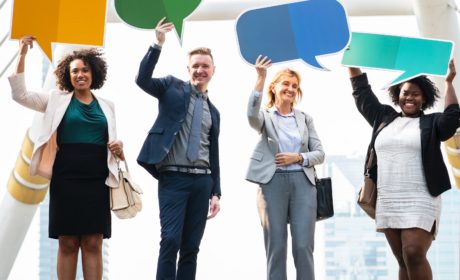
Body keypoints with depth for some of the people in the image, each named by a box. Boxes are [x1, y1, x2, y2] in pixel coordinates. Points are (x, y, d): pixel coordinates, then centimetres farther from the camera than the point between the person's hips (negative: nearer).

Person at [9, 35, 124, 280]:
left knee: (93, 243, 1)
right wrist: (22, 56, -7)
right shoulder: (57, 100, 7)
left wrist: (119, 150, -3)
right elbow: (20, 95, -1)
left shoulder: (106, 106, 13)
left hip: (97, 181, 2)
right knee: (68, 243, 0)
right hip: (66, 180, -2)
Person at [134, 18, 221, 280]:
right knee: (171, 240, -14)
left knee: (191, 246, 5)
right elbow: (142, 79, -13)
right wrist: (158, 44, -22)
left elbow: (214, 153, 18)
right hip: (174, 178, -5)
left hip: (202, 181, 5)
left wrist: (216, 192, 12)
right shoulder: (172, 87, 6)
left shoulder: (213, 111, 18)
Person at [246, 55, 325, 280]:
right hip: (273, 183, -2)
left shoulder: (305, 118, 14)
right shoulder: (265, 117, 6)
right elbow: (252, 113, -20)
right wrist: (260, 78, -26)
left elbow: (319, 153, 10)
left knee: (303, 246, -3)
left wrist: (298, 157, -9)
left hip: (302, 183, 2)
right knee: (276, 247, 0)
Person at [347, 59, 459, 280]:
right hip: (387, 202, 5)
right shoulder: (384, 118, 17)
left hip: (419, 202, -5)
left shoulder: (431, 123, 5)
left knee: (414, 255, -19)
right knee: (403, 261, 5)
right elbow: (362, 93, 23)